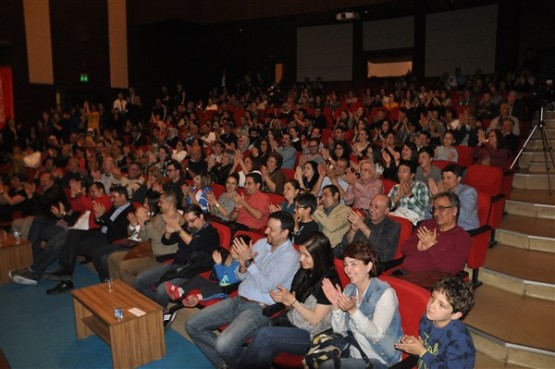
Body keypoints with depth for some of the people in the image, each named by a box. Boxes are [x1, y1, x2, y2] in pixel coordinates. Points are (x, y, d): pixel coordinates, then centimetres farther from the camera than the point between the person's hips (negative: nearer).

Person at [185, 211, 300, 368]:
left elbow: (267, 286, -20)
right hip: (238, 301, 8)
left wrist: (249, 261, -18)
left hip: (259, 309, -7)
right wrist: (243, 266, -10)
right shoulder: (261, 243, 8)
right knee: (192, 325, -2)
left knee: (224, 345, -28)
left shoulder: (290, 256, -13)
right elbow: (241, 277, 13)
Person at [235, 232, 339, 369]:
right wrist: (284, 300, -10)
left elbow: (315, 319, -14)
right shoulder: (303, 271, 3)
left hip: (311, 335, -6)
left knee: (264, 335, -24)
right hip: (290, 321, 6)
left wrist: (291, 300, -15)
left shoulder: (329, 281, -17)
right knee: (264, 352, -21)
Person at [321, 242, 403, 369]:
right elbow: (339, 330, 0)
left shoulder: (385, 293, -17)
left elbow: (376, 335, -23)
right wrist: (336, 305, -16)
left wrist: (353, 310, -33)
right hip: (354, 353, 6)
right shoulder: (349, 289, 1)